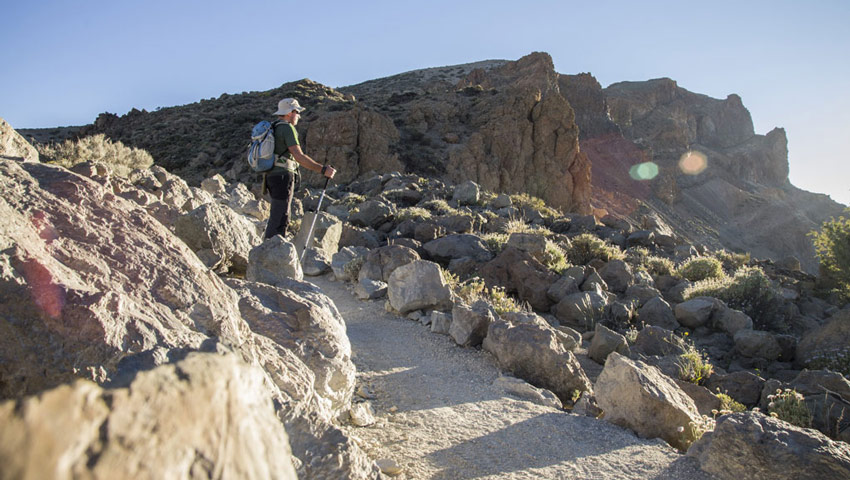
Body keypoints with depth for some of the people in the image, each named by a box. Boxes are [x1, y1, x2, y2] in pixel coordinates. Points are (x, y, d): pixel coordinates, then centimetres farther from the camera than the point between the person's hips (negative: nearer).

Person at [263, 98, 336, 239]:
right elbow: (299, 156, -21)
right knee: (279, 219, -9)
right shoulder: (287, 128, -11)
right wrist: (323, 170, -21)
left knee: (282, 217, 15)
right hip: (283, 176, -10)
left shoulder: (273, 128, 18)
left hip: (271, 175, 10)